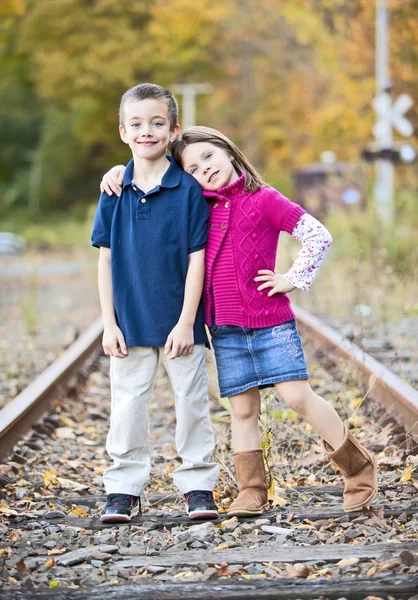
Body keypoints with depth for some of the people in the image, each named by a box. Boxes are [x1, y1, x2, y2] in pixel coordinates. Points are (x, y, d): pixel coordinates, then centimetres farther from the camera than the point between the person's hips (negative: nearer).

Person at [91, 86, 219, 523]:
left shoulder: (189, 190, -7)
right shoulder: (114, 192, 0)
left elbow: (197, 258, -6)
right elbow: (105, 260, 4)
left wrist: (186, 322, -10)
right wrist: (109, 323, -1)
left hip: (179, 322, -2)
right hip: (130, 322, 2)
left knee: (191, 400, 6)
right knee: (127, 404, 6)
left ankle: (198, 485, 17)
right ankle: (123, 490, 15)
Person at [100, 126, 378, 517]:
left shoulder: (263, 199, -2)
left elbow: (318, 236, -3)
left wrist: (293, 279, -5)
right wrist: (120, 170, 7)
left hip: (271, 321, -4)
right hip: (225, 327, 4)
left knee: (297, 396, -9)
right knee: (242, 409, 6)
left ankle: (359, 466, 6)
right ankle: (251, 492, 12)